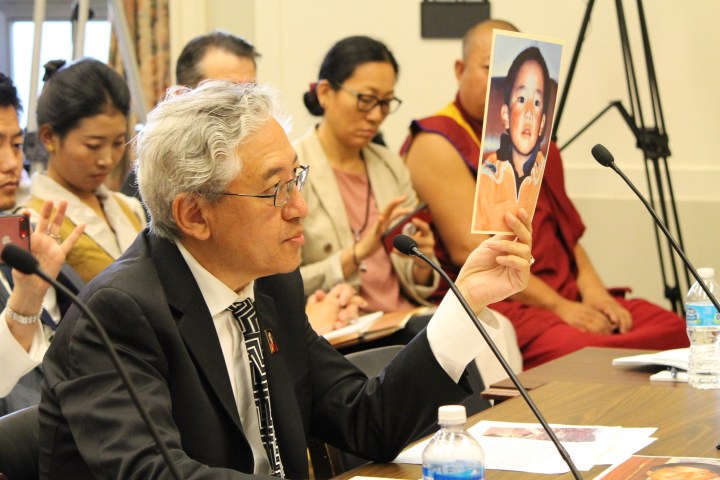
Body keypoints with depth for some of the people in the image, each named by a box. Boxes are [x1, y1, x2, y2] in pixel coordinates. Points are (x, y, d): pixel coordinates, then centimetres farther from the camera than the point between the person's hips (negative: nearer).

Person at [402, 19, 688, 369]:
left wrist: (590, 285, 3)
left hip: (567, 297, 8)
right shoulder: (437, 144, -6)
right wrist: (557, 306, -15)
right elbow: (470, 250, -15)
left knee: (673, 331, -13)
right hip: (489, 303, -8)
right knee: (588, 353, -35)